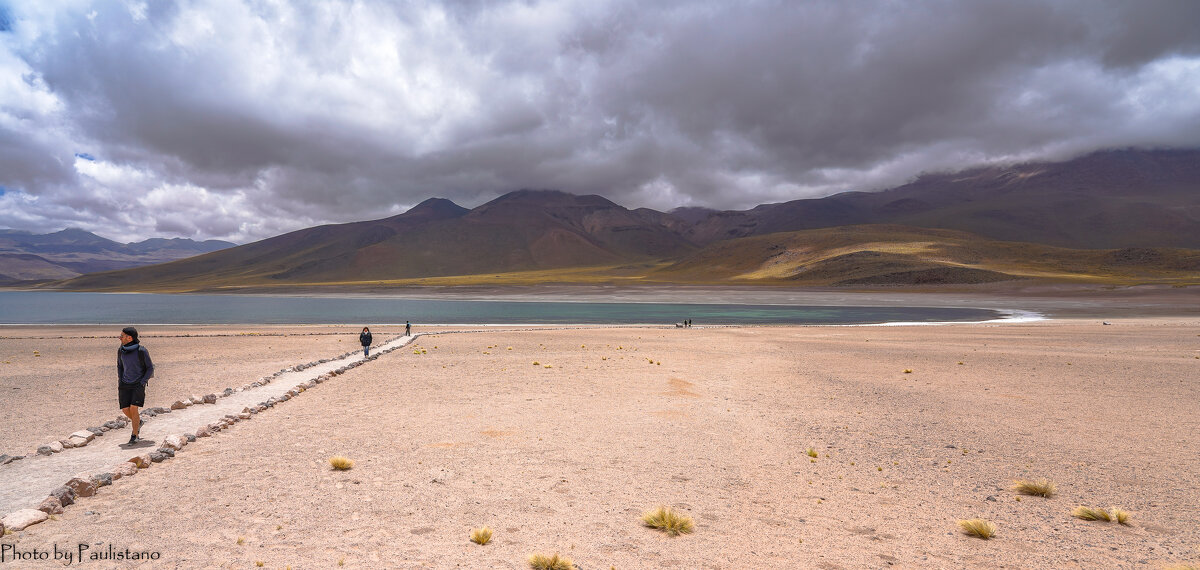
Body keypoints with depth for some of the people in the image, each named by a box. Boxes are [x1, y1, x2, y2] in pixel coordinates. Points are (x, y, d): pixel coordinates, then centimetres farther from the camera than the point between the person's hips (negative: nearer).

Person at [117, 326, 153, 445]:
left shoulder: (141, 351, -13)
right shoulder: (121, 351, 2)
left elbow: (150, 368, -5)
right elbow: (120, 366, 18)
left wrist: (142, 382, -13)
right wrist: (120, 382, 8)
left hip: (138, 384, -5)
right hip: (125, 385, 5)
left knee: (133, 409, -14)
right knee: (125, 410, -1)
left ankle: (134, 436, -3)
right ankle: (138, 422, 29)